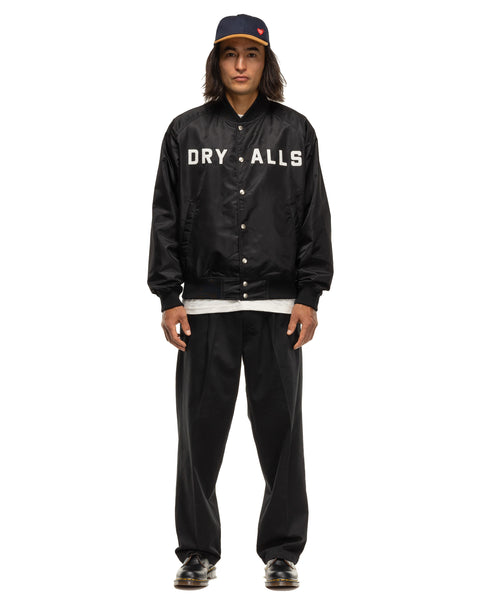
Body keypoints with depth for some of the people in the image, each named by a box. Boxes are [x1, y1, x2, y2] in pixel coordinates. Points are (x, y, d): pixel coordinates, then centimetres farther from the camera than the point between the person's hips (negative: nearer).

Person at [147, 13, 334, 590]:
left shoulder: (296, 130, 8)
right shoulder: (186, 131, 7)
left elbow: (315, 216, 6)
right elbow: (166, 218, 6)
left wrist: (309, 295, -2)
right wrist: (168, 297, -2)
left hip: (278, 305, 0)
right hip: (205, 305, 0)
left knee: (281, 432, 3)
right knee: (200, 431, 3)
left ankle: (282, 551, 15)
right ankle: (198, 551, 16)